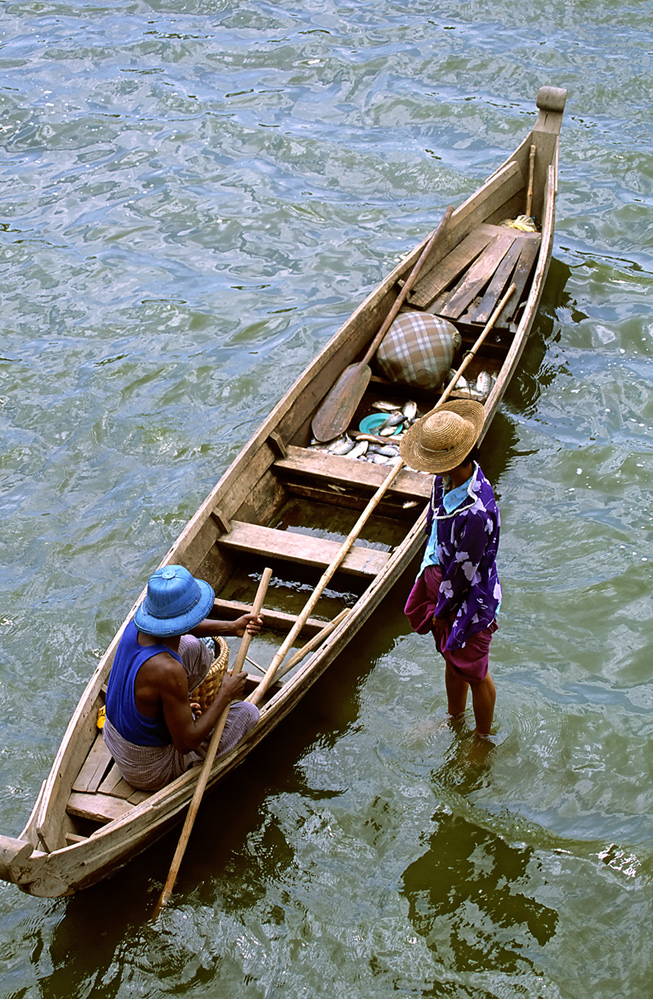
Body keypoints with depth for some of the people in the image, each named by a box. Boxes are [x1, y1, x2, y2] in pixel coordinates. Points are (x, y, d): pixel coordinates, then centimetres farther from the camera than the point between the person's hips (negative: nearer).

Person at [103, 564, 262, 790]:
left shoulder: (137, 624, -16)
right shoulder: (167, 670, -39)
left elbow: (181, 624, 11)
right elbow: (186, 744, -27)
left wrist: (231, 627, 3)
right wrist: (225, 695, -17)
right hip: (151, 773, -7)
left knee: (195, 649, 9)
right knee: (248, 713, 3)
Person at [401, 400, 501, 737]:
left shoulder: (475, 512, -39)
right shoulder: (446, 480, -12)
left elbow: (463, 571, -26)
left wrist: (441, 610, -10)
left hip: (469, 601, -8)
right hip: (440, 581, 8)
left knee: (474, 674, 16)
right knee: (452, 660, 30)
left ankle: (483, 738, 42)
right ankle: (455, 720, 55)